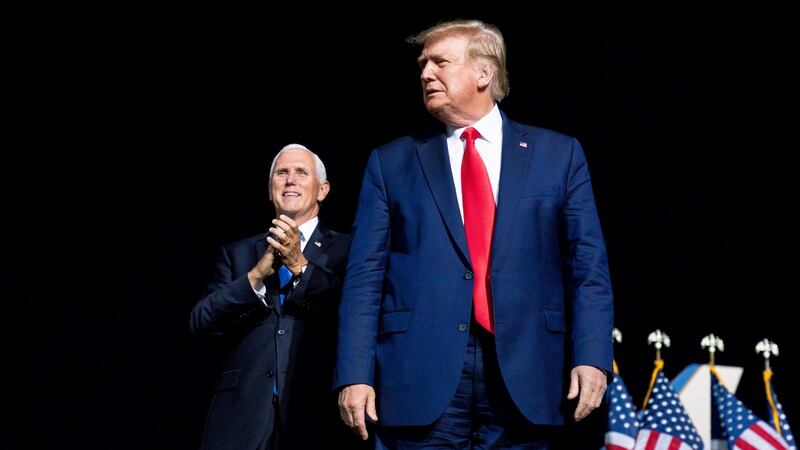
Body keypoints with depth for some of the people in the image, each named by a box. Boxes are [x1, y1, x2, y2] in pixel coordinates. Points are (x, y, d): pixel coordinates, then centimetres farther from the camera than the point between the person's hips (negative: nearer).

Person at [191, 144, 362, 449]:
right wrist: (257, 275, -9)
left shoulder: (344, 251, 8)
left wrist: (301, 266, -13)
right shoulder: (238, 253, 16)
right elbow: (200, 321, 3)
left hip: (316, 412, -2)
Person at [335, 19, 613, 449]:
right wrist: (354, 375, -4)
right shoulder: (392, 162, 12)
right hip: (421, 379, 0)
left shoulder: (558, 155, 11)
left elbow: (588, 267, 5)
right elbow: (365, 278, 6)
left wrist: (592, 358, -7)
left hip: (524, 379, 0)